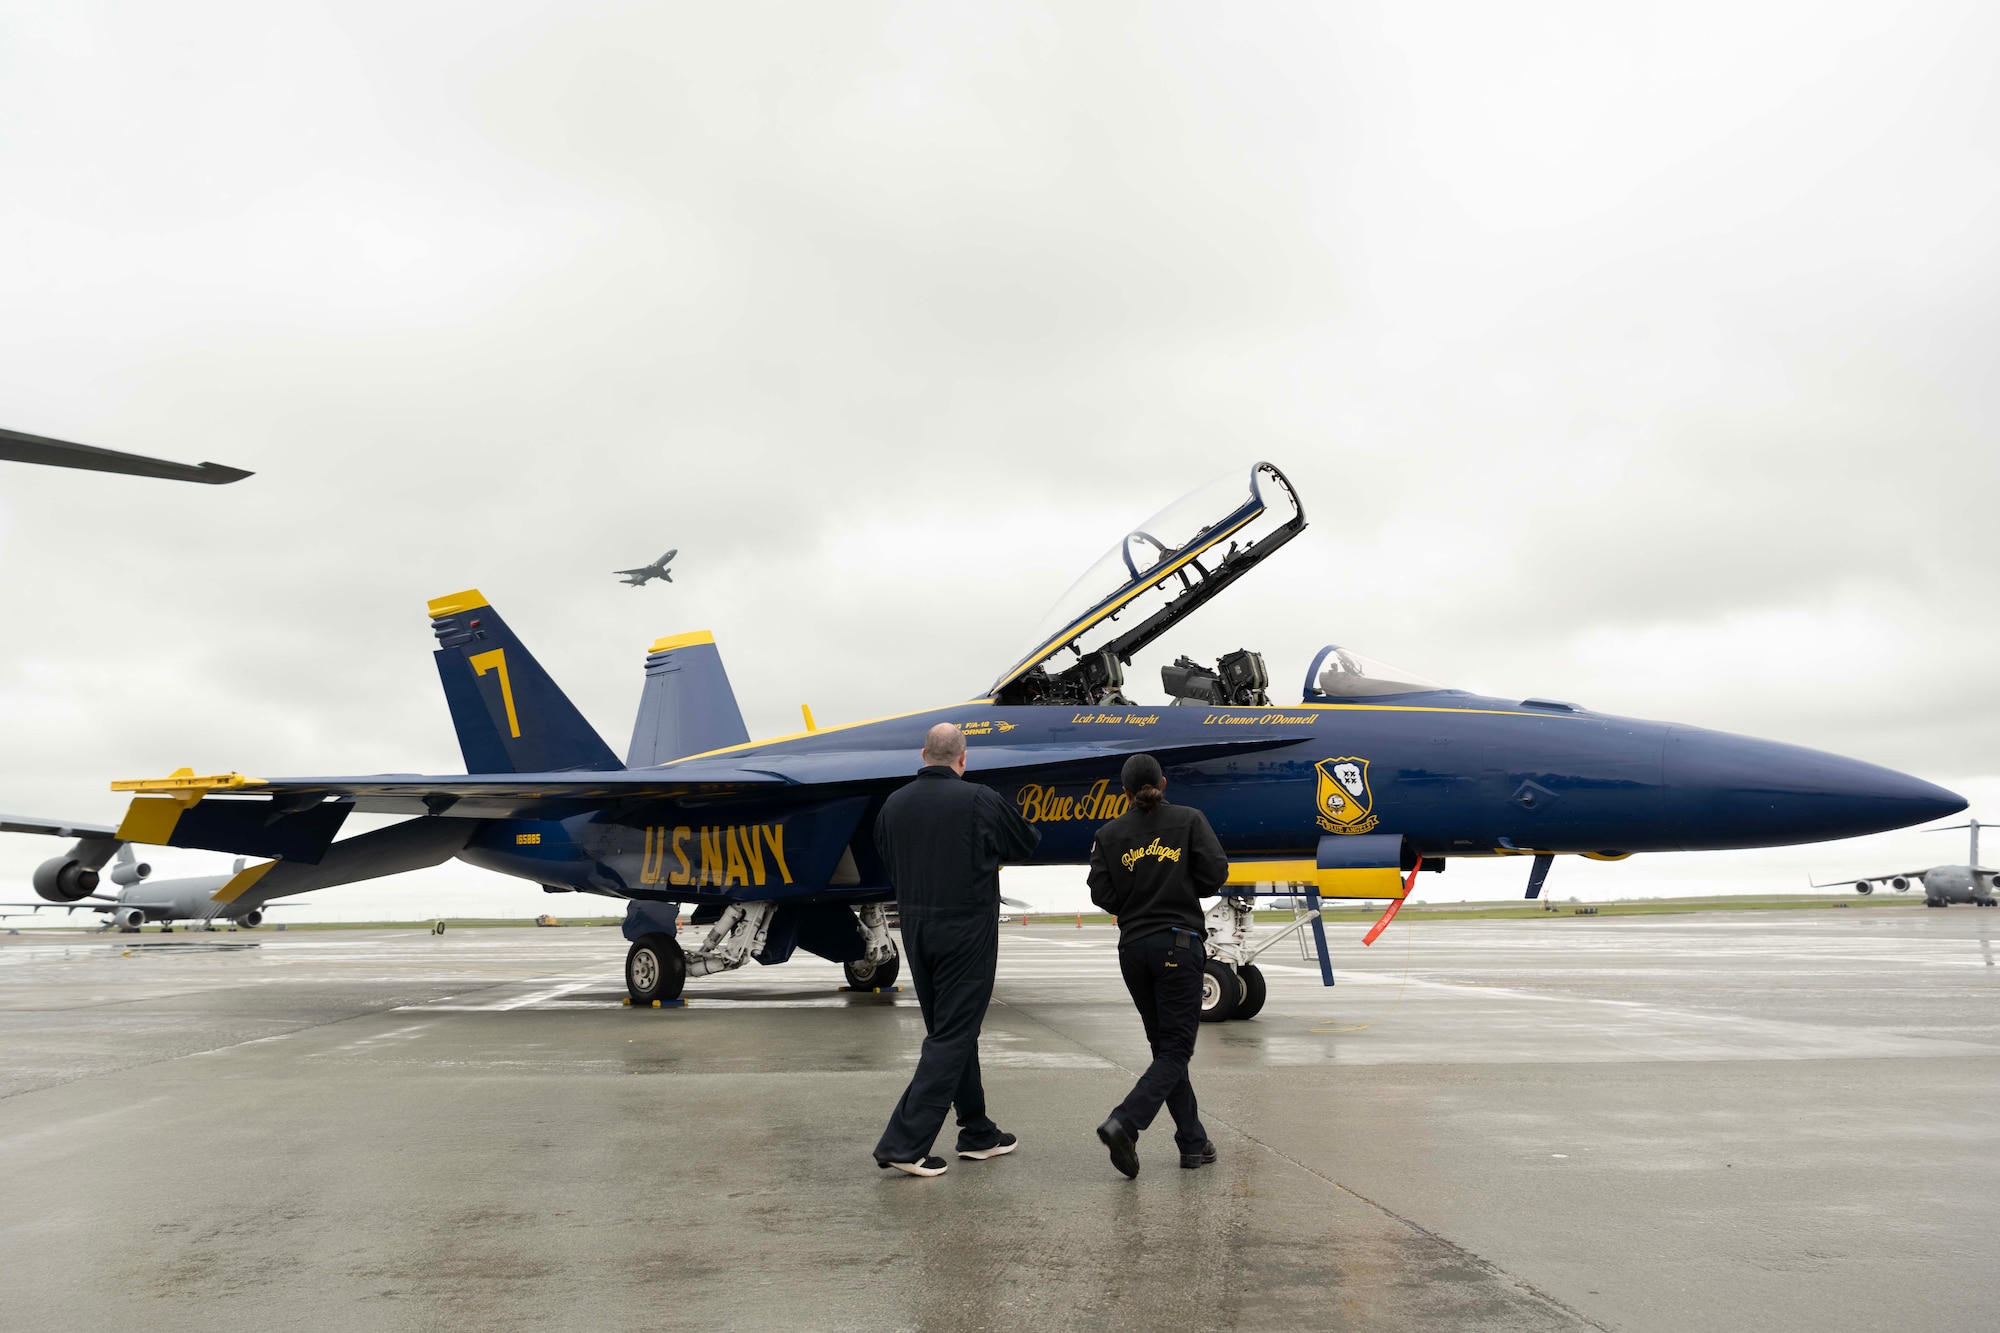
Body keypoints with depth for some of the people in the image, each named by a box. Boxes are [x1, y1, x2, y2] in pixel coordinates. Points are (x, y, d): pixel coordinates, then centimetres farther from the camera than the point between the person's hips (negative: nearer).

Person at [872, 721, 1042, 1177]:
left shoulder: (895, 804, 1)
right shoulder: (980, 800, -13)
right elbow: (1026, 842, 4)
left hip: (915, 928, 6)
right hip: (966, 930, -6)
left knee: (952, 1031, 17)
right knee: (952, 1035, -1)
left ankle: (977, 1132, 27)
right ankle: (904, 1142, -5)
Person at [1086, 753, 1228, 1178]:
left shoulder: (1109, 833, 3)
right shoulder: (1189, 820, -2)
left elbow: (1102, 893, -2)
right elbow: (1214, 873, -7)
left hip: (1133, 947, 4)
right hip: (1179, 943, -3)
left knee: (1166, 1045, 15)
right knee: (1176, 1048, -1)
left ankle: (1193, 1142, 16)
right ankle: (1123, 1124, -20)